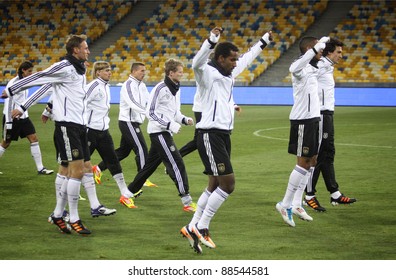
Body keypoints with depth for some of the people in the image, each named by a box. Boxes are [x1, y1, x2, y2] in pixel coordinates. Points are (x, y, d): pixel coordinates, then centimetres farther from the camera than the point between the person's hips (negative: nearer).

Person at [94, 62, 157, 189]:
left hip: (134, 122, 10)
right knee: (141, 149, -10)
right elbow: (133, 103, -29)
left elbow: (148, 101, 10)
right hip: (128, 122, -10)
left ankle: (99, 168, 26)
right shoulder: (128, 85, -16)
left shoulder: (142, 85, 12)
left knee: (124, 150, 16)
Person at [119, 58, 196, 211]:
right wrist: (170, 125, -20)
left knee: (149, 166, 13)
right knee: (177, 165, -11)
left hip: (166, 133, 9)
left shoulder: (176, 89, 14)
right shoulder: (160, 88, -13)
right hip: (159, 132, -9)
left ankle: (127, 195, 22)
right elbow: (150, 112, -14)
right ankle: (187, 202, -9)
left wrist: (185, 120, 4)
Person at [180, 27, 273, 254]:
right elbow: (197, 62, -34)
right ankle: (201, 228, -6)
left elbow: (247, 58, 34)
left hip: (224, 135, 9)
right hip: (210, 135, -9)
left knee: (215, 186, 11)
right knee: (228, 184, -14)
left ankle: (193, 228, 19)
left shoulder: (229, 73, 15)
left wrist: (264, 41, 41)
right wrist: (213, 39, -45)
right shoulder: (207, 72, -10)